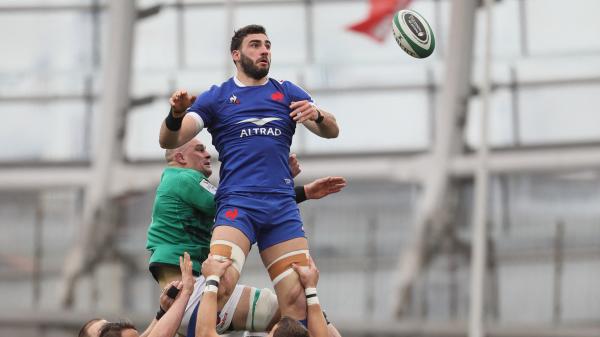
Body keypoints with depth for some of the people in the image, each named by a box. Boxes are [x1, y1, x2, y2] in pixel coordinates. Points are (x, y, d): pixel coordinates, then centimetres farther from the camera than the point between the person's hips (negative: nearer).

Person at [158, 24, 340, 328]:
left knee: (298, 301, -7)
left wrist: (318, 116, -15)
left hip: (283, 206, 3)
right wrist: (176, 115, -20)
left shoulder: (287, 93, 16)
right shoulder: (217, 97, 10)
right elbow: (169, 141, 2)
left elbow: (331, 131, 8)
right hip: (236, 203, -3)